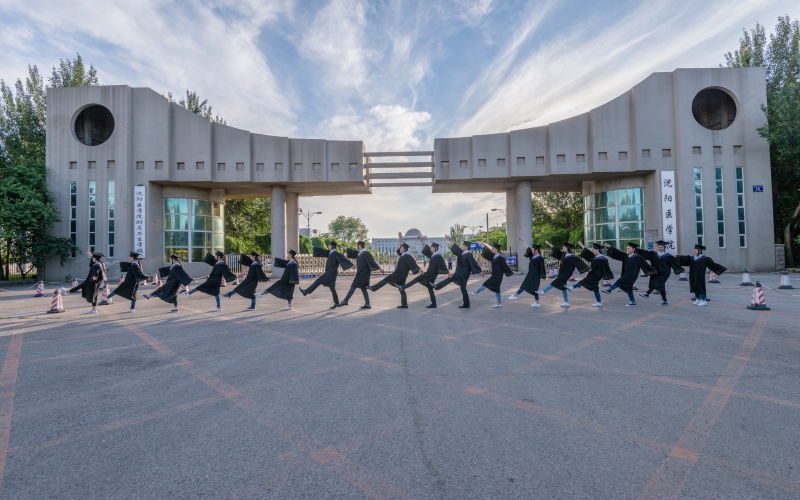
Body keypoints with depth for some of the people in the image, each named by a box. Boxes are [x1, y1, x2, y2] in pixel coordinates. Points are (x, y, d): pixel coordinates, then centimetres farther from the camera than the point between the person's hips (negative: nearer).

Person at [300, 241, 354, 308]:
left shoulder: (336, 253, -12)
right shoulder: (330, 253, 13)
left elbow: (343, 258, -18)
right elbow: (323, 251, 20)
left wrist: (351, 265, -25)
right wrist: (313, 247, 23)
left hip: (331, 272, -9)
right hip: (330, 272, 9)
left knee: (318, 281, -4)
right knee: (332, 288, 10)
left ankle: (306, 292, 4)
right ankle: (336, 303, 12)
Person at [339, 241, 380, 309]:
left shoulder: (366, 254, -13)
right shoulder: (359, 253, 12)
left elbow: (372, 261, -13)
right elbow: (351, 251, 22)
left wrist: (379, 268, -13)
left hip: (363, 274, -9)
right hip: (361, 274, 9)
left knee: (353, 286, -5)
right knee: (363, 288, 9)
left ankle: (345, 301, 0)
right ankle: (367, 304, 11)